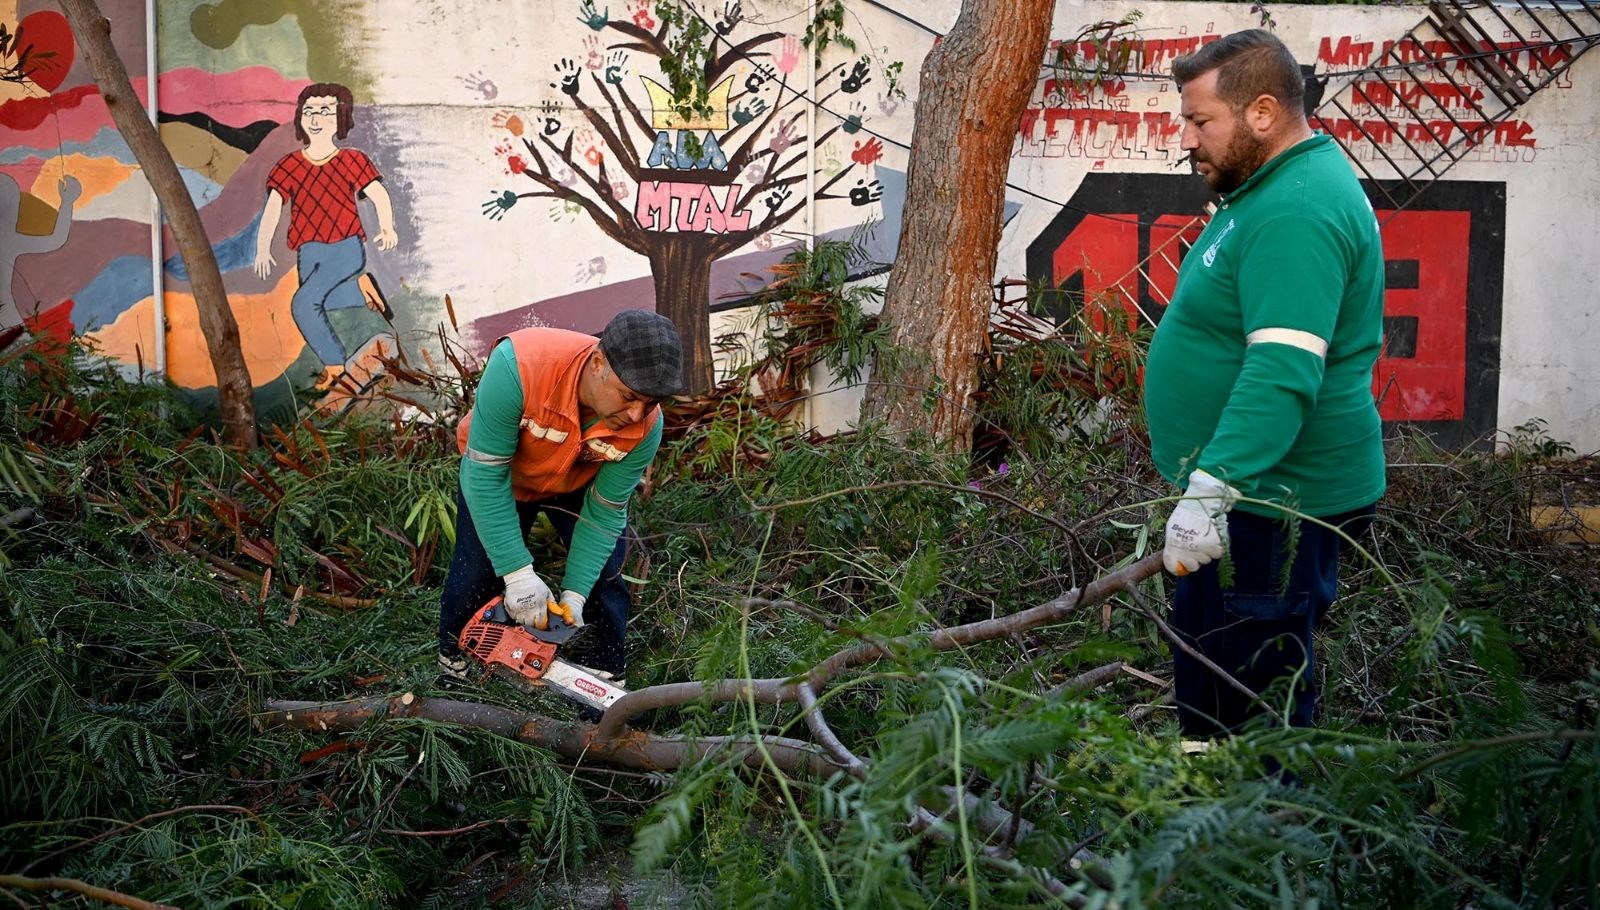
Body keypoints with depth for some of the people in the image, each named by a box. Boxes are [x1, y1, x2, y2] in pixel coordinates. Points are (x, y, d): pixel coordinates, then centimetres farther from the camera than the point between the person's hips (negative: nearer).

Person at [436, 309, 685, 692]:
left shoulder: (645, 426, -34)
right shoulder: (518, 364, -46)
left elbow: (604, 510, -19)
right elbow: (485, 475, -37)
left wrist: (574, 594, -25)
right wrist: (518, 573, -37)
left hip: (580, 484, 2)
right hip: (499, 472, -2)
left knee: (603, 574, -5)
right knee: (475, 577, 0)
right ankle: (452, 664, 30)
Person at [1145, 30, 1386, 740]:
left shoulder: (1296, 214, -21)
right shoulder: (1282, 184, 14)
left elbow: (1282, 372, -32)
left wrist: (1210, 490, -37)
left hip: (1270, 509, -11)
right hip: (1254, 494, 11)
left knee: (1241, 713, -4)